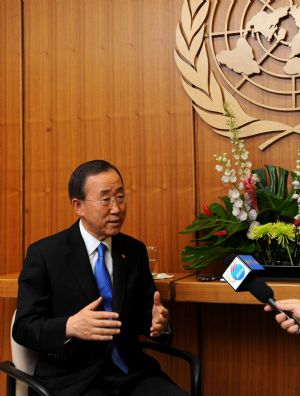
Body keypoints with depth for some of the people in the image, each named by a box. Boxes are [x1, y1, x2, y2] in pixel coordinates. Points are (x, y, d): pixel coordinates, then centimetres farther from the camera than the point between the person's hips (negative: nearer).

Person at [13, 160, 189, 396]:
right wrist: (70, 327, -26)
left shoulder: (135, 251, 7)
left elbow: (145, 312, 13)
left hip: (132, 373, 4)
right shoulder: (45, 253, -5)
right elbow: (23, 327, -7)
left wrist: (158, 321, -11)